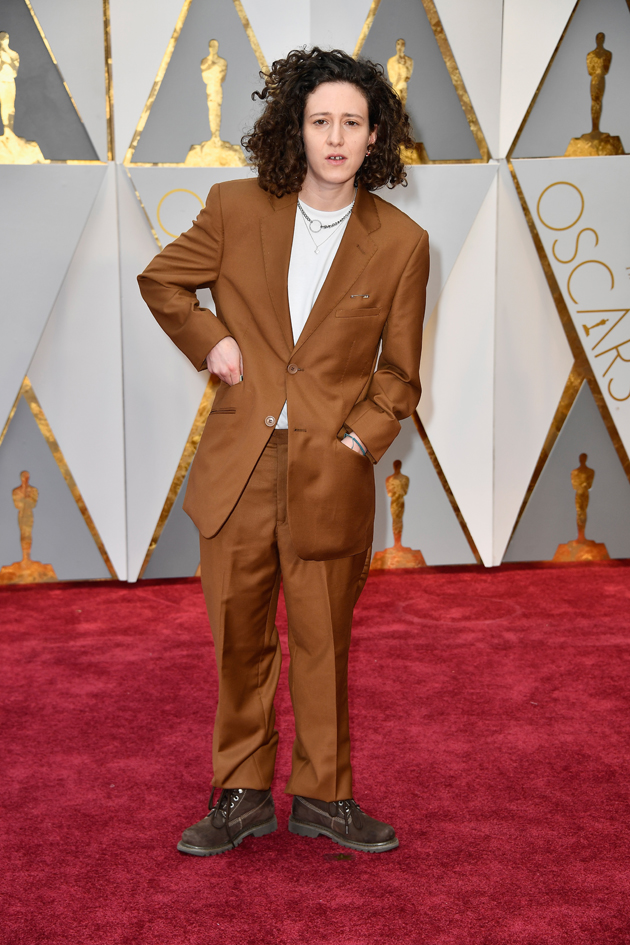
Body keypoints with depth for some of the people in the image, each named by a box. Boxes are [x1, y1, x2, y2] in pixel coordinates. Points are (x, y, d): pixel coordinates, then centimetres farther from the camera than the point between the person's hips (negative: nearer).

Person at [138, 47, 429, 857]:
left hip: (330, 477, -1)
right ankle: (242, 797, 28)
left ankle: (321, 797, 28)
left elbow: (399, 372, 6)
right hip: (239, 466, 1)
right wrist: (207, 340, 1)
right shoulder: (236, 209, 0)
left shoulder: (400, 243, -2)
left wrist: (357, 441, -6)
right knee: (239, 639, 11)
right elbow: (161, 280, 16)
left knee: (323, 644, 9)